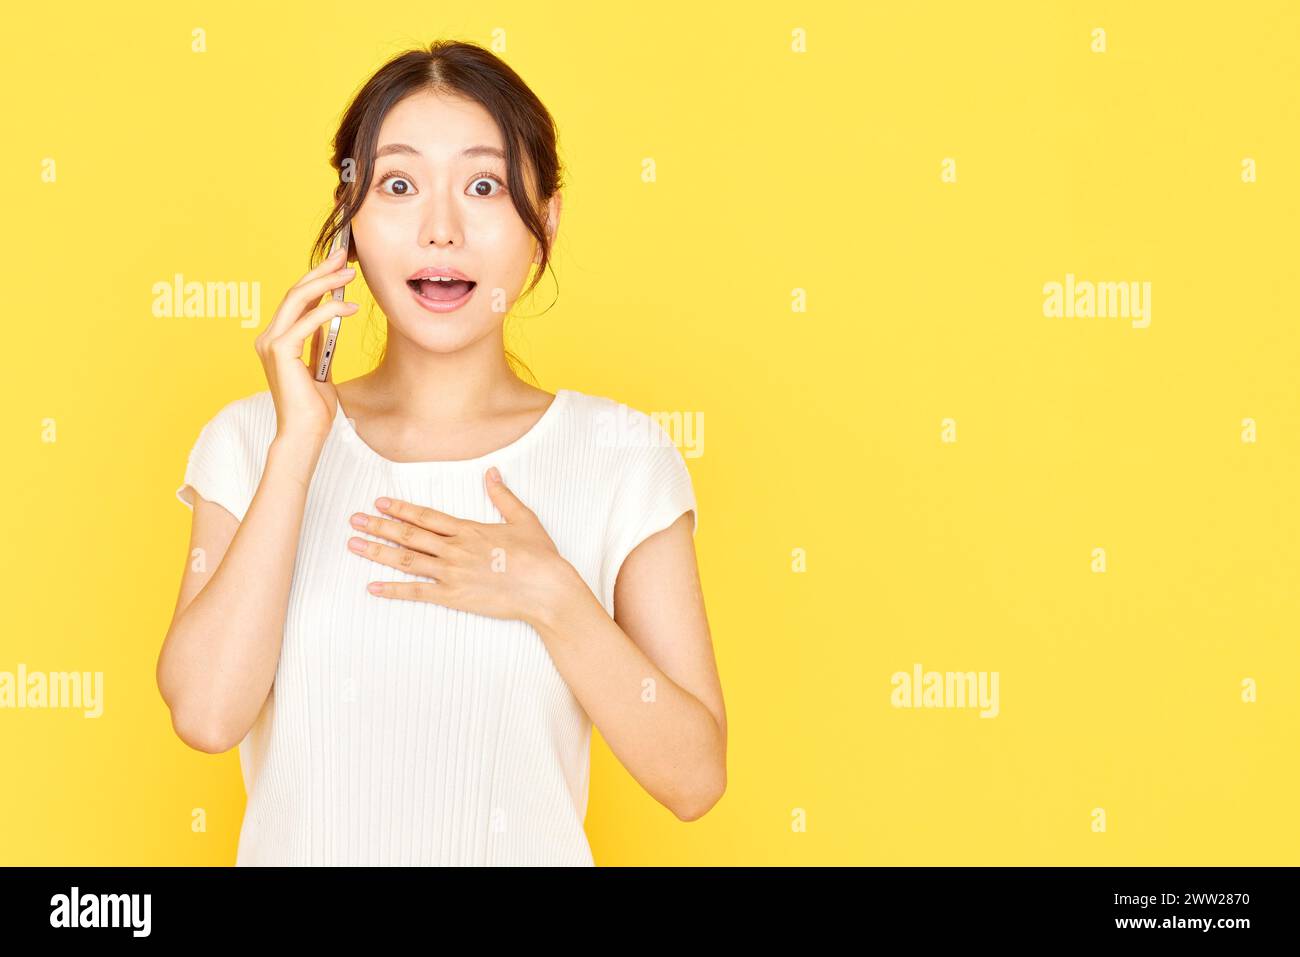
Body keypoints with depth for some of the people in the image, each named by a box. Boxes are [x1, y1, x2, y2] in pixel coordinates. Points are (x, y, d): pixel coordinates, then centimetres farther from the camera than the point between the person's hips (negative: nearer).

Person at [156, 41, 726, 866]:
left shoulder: (622, 457, -10)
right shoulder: (252, 440, -6)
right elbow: (207, 714, -18)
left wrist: (548, 596, -23)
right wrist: (297, 445, -20)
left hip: (528, 847, -1)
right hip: (297, 846, 1)